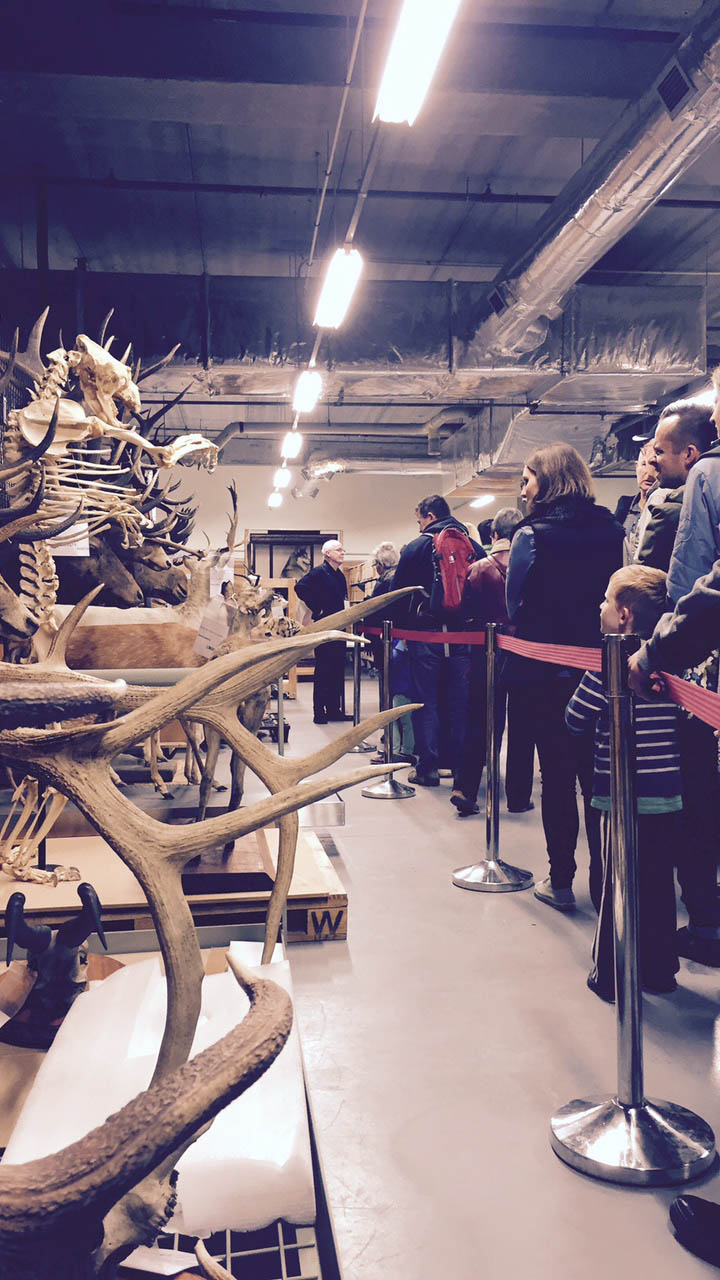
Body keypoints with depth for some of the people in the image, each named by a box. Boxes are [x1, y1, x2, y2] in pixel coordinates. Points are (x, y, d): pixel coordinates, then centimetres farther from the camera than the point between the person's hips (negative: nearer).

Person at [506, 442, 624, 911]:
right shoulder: (612, 530, 2)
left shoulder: (532, 535, -10)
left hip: (546, 674, -3)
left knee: (558, 776, 7)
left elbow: (519, 607, -12)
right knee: (599, 775, 11)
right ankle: (606, 883, 15)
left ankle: (561, 882, 17)